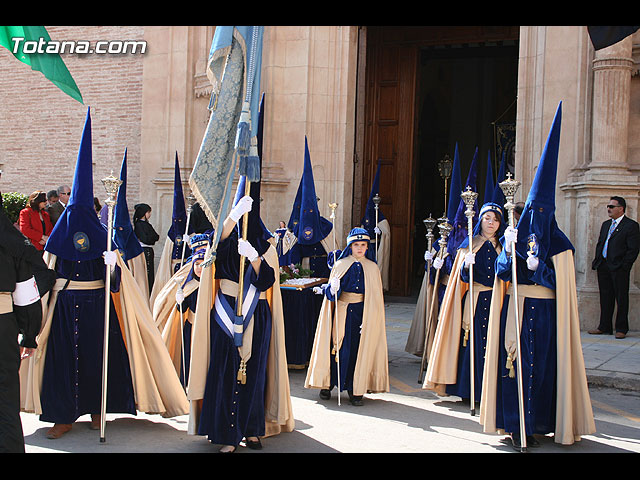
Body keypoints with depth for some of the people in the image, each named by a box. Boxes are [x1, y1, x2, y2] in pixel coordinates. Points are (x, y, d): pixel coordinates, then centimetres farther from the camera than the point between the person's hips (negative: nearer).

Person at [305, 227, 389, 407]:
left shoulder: (372, 268, 6)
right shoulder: (340, 265, 4)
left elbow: (375, 299, 6)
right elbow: (331, 292, 2)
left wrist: (370, 321, -3)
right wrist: (332, 289, -22)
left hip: (362, 312, 1)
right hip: (342, 311, -1)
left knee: (358, 350, 0)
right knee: (338, 348, -1)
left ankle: (355, 391, 8)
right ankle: (327, 385, 14)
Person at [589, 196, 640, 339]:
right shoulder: (606, 224, 17)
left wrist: (624, 265, -15)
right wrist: (597, 261, 9)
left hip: (619, 268, -7)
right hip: (603, 267, 7)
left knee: (621, 299, 1)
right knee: (605, 298, 11)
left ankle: (621, 328, 9)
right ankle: (605, 327, 19)